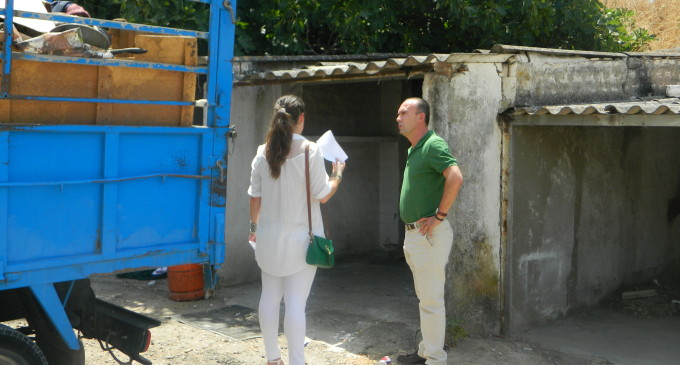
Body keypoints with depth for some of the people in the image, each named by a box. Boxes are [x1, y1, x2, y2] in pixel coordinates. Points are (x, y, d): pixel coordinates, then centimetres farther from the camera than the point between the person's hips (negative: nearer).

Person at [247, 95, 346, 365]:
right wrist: (337, 174, 9)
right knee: (295, 303, -2)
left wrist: (254, 225, 20)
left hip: (269, 236, 5)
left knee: (269, 297, 14)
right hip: (300, 236, -4)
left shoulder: (263, 152, 1)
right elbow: (322, 195, -9)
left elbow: (255, 195, 6)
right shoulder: (310, 150, -12)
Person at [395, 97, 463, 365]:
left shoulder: (433, 145, -15)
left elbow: (455, 177, -30)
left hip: (430, 235, -10)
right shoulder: (413, 150, 15)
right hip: (413, 233, 10)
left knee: (431, 300, -3)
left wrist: (439, 215, -24)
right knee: (424, 297, 17)